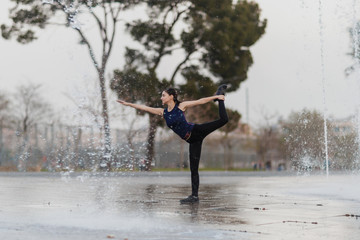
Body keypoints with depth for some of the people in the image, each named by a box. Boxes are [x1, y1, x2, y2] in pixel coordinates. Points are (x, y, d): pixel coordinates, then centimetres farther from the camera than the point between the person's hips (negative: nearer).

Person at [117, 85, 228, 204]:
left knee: (223, 119, -15)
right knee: (193, 168, 2)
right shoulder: (163, 112, 5)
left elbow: (200, 101, -2)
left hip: (197, 131, -3)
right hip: (192, 140, 3)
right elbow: (144, 108, 5)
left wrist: (215, 97, -3)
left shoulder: (181, 106, -5)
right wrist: (128, 104, 4)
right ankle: (194, 196, 5)